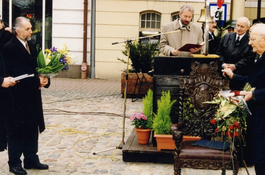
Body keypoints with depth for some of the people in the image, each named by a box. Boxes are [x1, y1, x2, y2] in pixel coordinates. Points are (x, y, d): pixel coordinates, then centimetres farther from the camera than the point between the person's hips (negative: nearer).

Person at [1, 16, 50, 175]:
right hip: (17, 98, -8)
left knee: (32, 129, 14)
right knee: (17, 132, 3)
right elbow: (15, 73, -22)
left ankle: (31, 160, 26)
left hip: (32, 97, 8)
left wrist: (43, 78, -7)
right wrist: (37, 81, -21)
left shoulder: (31, 46, 12)